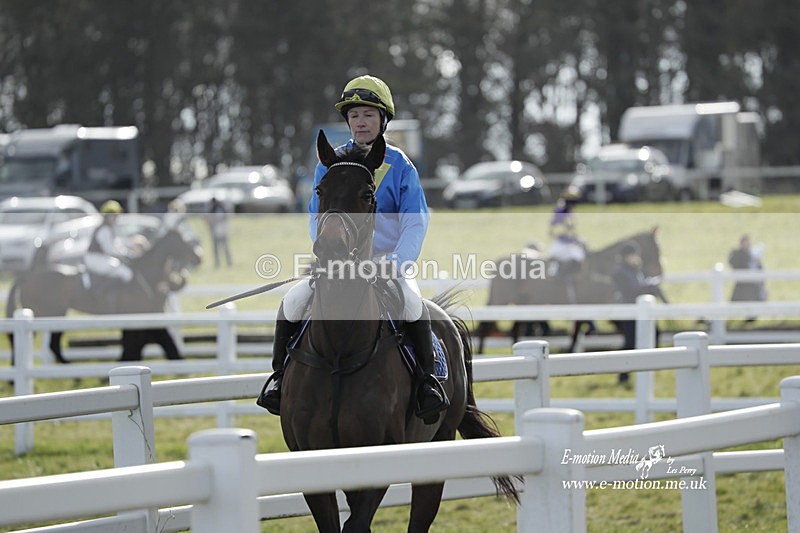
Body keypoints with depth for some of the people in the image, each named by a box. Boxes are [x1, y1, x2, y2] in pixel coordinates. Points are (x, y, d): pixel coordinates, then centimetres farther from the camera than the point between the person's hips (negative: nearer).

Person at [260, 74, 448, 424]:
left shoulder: (399, 166, 0)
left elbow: (415, 224, -5)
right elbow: (317, 217, 6)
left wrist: (396, 264, -20)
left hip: (388, 261, -2)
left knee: (412, 302, -33)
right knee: (293, 301, -20)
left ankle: (427, 379, -17)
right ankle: (280, 374, -1)